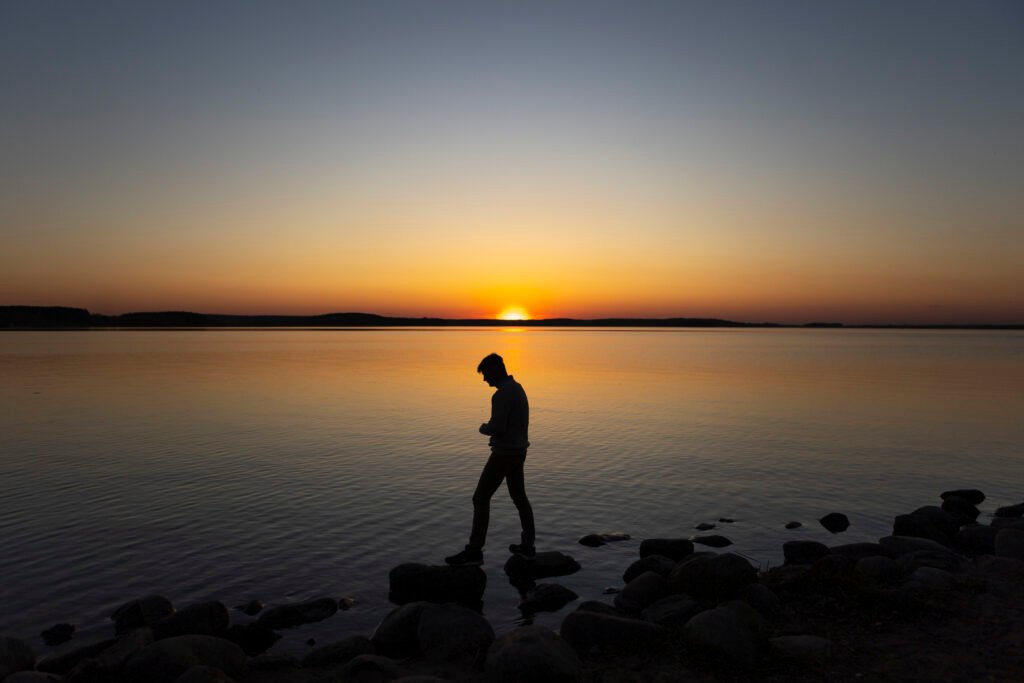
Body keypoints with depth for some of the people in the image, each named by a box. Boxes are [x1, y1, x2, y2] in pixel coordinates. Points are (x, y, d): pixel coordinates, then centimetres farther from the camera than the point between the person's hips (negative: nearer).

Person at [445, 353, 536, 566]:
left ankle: (474, 551, -4)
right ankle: (527, 545, 25)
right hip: (517, 451, 10)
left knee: (481, 498, -5)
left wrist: (483, 428, -6)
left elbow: (496, 428, -27)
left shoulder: (502, 394, -22)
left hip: (504, 454, -10)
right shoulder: (518, 389, 11)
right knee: (519, 497, 18)